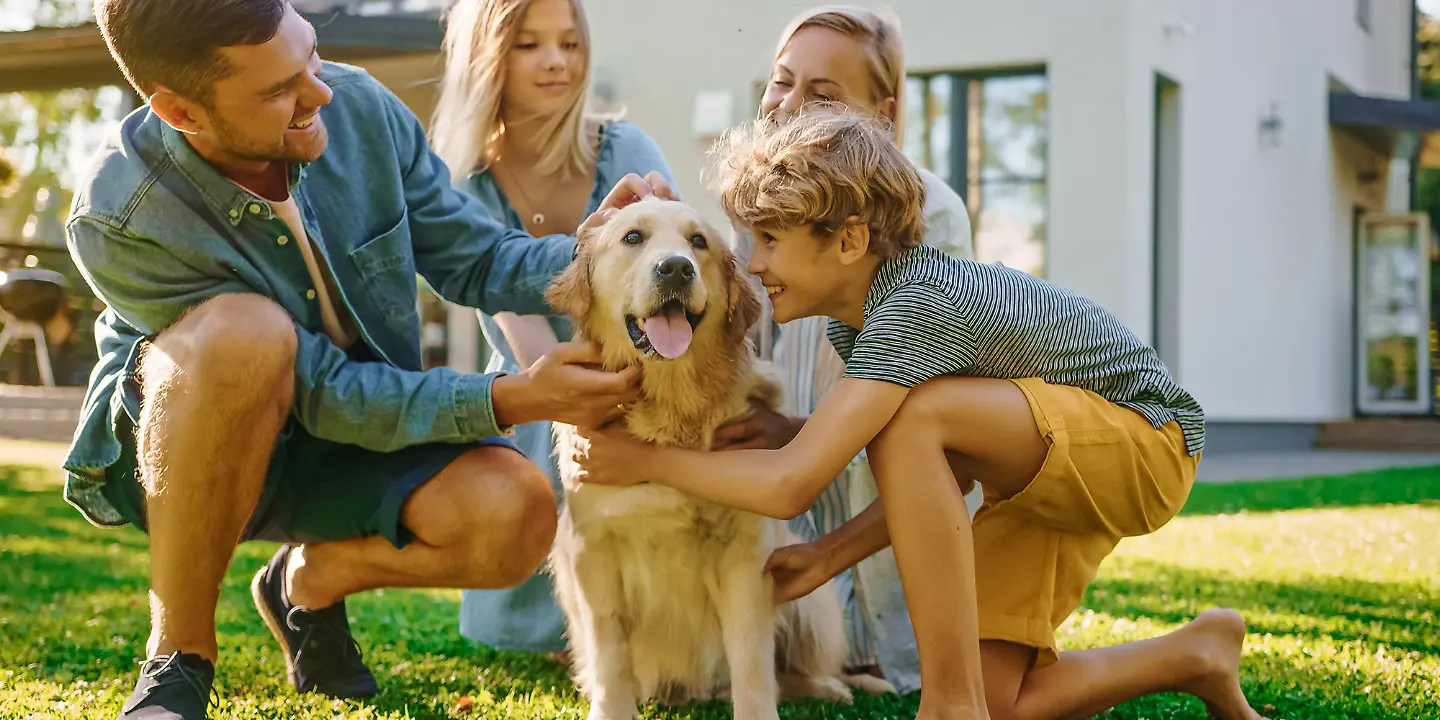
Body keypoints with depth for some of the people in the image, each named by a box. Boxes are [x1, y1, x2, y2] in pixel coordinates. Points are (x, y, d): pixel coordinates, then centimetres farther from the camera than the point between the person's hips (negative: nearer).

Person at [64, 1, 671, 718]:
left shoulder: (359, 107, -15)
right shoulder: (117, 221, -28)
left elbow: (478, 262, -4)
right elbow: (322, 391, -26)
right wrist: (507, 401, -33)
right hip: (178, 451, -4)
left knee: (515, 512, -25)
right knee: (246, 331, -39)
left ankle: (310, 576, 9)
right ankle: (178, 653, -18)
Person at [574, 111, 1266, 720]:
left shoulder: (916, 305, -31)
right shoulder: (852, 316, -2)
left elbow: (789, 484, -37)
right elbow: (939, 475, 5)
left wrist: (645, 460, -23)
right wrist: (831, 554, -4)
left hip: (1145, 439, -9)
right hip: (1051, 473, 9)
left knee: (908, 416, -33)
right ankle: (1194, 656, 21)